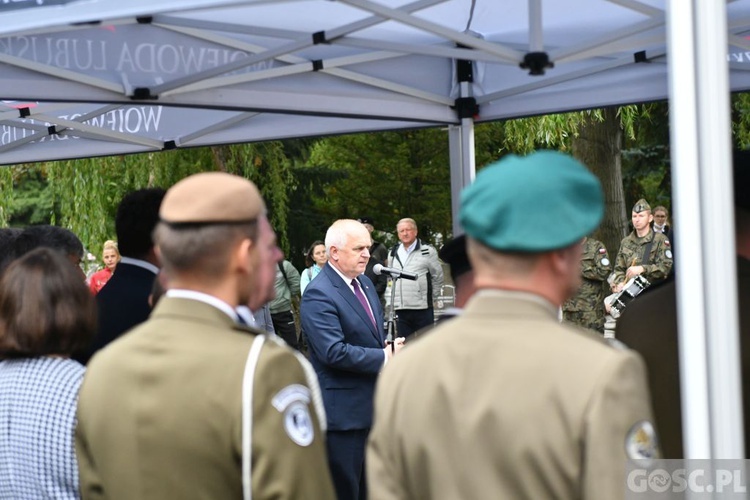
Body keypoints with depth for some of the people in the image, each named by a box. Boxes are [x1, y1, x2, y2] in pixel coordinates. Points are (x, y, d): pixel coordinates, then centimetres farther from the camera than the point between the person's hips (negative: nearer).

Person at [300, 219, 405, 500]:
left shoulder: (364, 283, 10)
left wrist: (392, 347, 2)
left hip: (373, 403, 9)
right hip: (343, 411, -9)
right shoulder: (319, 295, -19)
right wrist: (384, 357, -19)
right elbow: (334, 352, -26)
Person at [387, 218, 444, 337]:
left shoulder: (427, 252, -3)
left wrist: (430, 294, 5)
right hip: (400, 309, 5)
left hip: (422, 309, -5)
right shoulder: (393, 254, 13)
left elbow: (438, 277, 4)